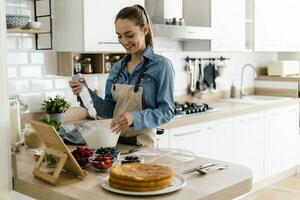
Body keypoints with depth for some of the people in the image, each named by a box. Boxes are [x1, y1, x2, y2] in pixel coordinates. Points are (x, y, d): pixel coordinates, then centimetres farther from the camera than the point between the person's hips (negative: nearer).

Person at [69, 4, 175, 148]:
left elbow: (166, 111, -11)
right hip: (115, 141, 4)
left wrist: (135, 118, -25)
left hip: (142, 144, -4)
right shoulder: (118, 67, 8)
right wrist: (86, 92, -6)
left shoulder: (161, 65, -8)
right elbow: (109, 110, 9)